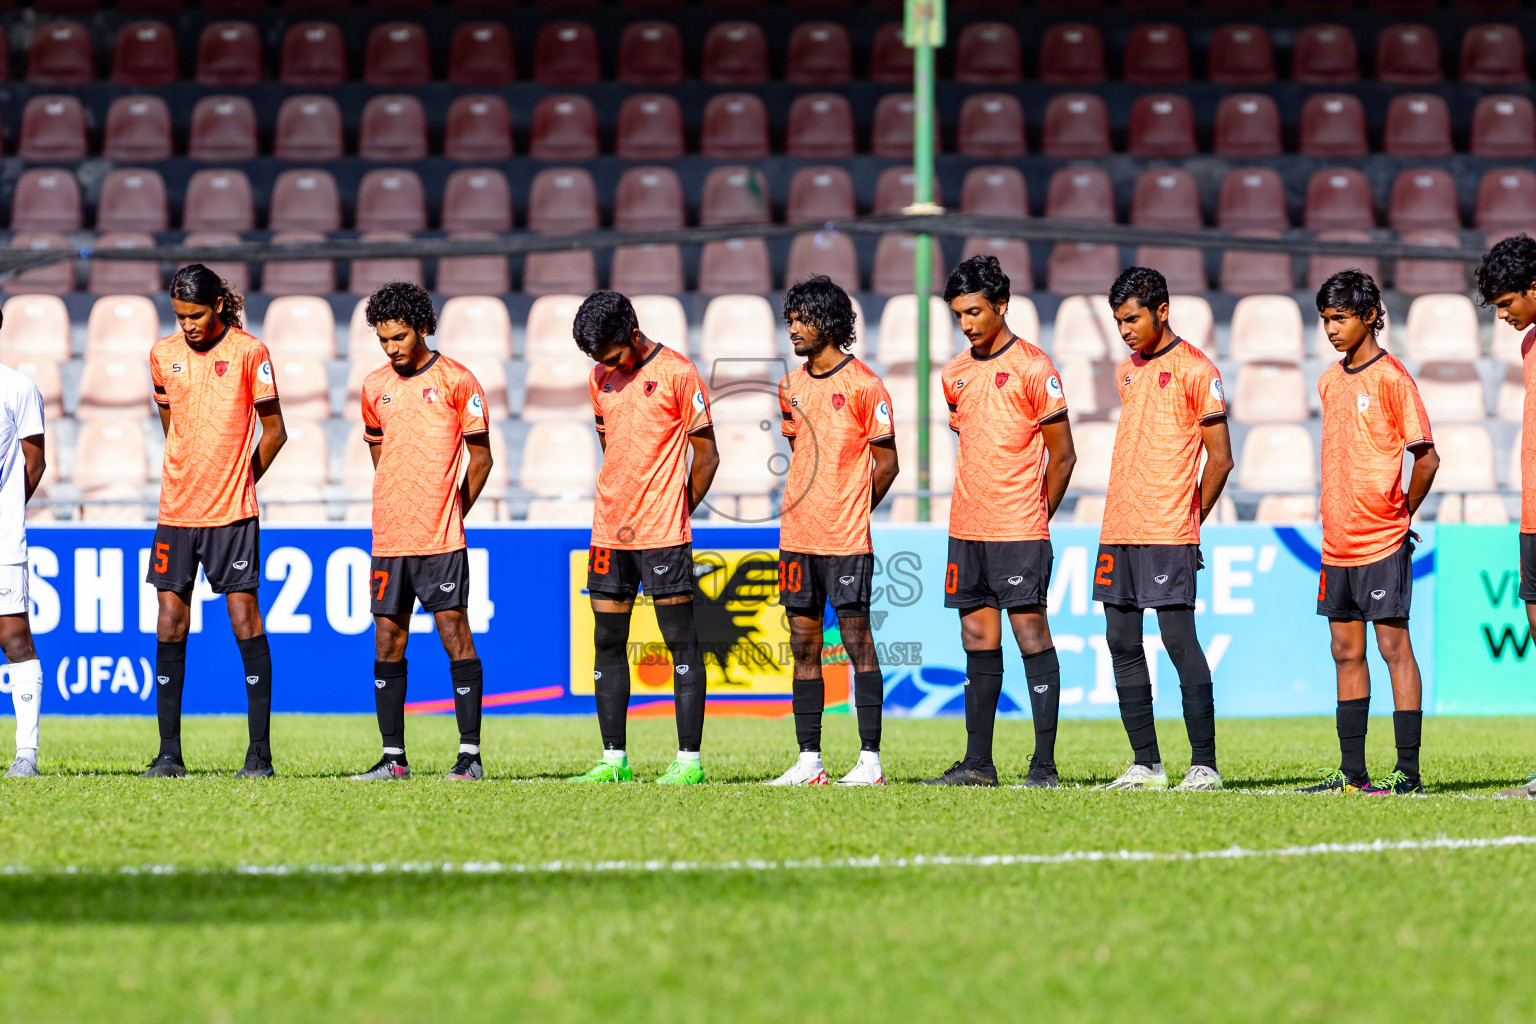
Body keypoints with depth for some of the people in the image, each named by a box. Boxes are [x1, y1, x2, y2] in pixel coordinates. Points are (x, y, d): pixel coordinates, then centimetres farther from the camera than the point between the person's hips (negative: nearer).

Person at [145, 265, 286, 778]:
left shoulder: (249, 352, -4)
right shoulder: (162, 355, 7)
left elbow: (273, 431, 3)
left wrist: (238, 482, 4)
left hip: (232, 511, -4)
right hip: (175, 509, 4)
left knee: (244, 617, -5)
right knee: (170, 622, 0)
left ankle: (260, 751, -1)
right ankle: (169, 753, 4)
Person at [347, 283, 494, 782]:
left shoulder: (456, 381, -3)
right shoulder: (375, 386, 11)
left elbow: (480, 458, 2)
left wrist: (450, 513, 3)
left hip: (441, 537, -5)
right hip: (388, 536, 5)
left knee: (454, 633, -6)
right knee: (387, 640, 4)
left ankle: (470, 754, -5)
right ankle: (393, 756, 9)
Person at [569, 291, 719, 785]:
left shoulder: (677, 373, -8)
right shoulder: (601, 378, 11)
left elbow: (707, 456, -4)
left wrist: (676, 512, -1)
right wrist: (618, 510, 14)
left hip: (663, 535, -6)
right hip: (609, 534, 6)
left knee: (681, 642, -3)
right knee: (607, 644, 5)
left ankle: (689, 759, -3)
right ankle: (613, 759, 10)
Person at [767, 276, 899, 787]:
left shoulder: (863, 385, -7)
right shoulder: (792, 386, 12)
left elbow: (886, 463, -3)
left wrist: (852, 512, 2)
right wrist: (803, 515, 13)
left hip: (846, 539, -6)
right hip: (796, 536, 6)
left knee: (856, 639, -5)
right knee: (803, 645, 6)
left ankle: (870, 759, -3)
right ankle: (808, 761, 10)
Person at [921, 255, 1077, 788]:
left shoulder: (1032, 368, -6)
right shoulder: (955, 373, 13)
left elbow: (1062, 455, -3)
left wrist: (1035, 517, 1)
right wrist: (975, 511, 16)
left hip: (1019, 531, -6)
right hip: (966, 530, 6)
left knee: (1030, 633, -7)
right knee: (978, 641, 8)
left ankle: (1044, 765, -7)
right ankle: (977, 763, 11)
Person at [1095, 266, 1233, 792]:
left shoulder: (1195, 371, -6)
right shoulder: (1127, 371, 16)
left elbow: (1220, 458, -5)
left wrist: (1186, 521, 0)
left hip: (1168, 533, -8)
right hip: (1118, 531, 8)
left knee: (1180, 640, -9)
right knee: (1123, 645, 6)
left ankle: (1204, 764, -6)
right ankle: (1146, 764, 10)